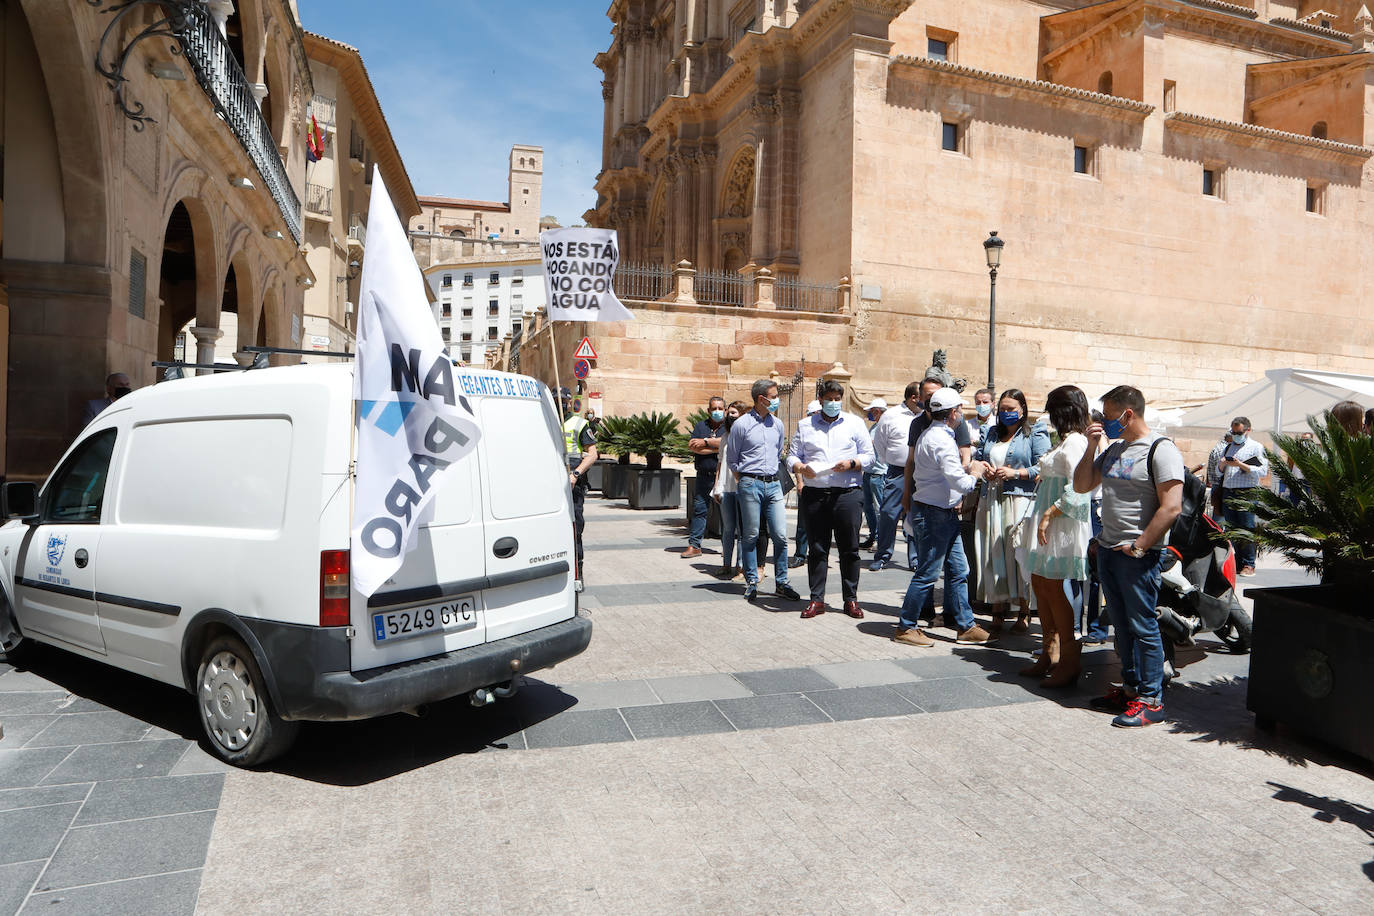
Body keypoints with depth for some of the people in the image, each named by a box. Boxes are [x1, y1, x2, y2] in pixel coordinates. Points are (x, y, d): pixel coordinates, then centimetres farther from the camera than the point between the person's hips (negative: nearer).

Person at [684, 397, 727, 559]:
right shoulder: (700, 426, 13)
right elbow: (691, 446, -1)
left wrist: (706, 442, -8)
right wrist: (716, 449, -6)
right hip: (704, 477, 3)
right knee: (699, 509, 3)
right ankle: (694, 545, 9)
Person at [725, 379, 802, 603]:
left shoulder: (777, 424, 13)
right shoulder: (741, 424, -2)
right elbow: (731, 459, 5)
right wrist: (744, 482, 4)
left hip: (773, 484, 4)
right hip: (750, 484, -4)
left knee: (781, 535, -1)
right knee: (751, 535, 1)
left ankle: (781, 583, 9)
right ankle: (751, 582, 12)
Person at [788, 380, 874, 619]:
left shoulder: (855, 423, 11)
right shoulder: (805, 425, 13)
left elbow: (869, 456, 7)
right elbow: (792, 457, 9)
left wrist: (851, 463, -12)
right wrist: (801, 467, -12)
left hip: (848, 494, -1)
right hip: (814, 494, 1)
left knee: (849, 549, 3)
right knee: (817, 549, 5)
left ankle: (851, 599, 13)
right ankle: (817, 599, 13)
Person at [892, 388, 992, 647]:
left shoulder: (929, 436, 14)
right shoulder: (942, 440, -19)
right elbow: (961, 484, -23)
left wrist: (966, 469, 12)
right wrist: (975, 473, -4)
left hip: (945, 514, 11)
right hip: (935, 514, -11)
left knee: (958, 570, 12)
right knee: (927, 574, -2)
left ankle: (965, 626, 20)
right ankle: (905, 628, 8)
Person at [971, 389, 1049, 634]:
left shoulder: (1035, 436, 3)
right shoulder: (990, 433, 20)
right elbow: (976, 457, 24)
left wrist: (1016, 473, -15)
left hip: (1020, 502, -5)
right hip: (991, 501, 5)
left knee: (1019, 555, -7)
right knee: (992, 555, 2)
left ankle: (1023, 613, 3)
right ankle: (997, 612, 8)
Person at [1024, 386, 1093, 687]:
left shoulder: (1074, 442, -15)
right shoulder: (1067, 441, 16)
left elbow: (1078, 489, -23)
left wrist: (1048, 514, -21)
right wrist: (1044, 476, 20)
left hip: (1063, 525, -10)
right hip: (1051, 526, 10)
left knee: (1053, 589, -6)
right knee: (1040, 584, 13)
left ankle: (1070, 663, 2)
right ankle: (1049, 656, 22)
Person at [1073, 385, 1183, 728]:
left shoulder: (1161, 450, -12)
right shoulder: (1113, 450, 14)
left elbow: (1171, 507, -18)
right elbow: (1081, 486, 16)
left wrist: (1139, 546, -17)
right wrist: (1091, 447, 5)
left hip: (1139, 556, -8)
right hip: (1107, 550, 8)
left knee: (1143, 627, -2)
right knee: (1122, 626, 15)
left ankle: (1151, 701, 7)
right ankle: (1130, 688, 26)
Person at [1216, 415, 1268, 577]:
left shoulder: (1256, 447, 4)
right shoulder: (1228, 447, 21)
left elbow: (1263, 471, -7)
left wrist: (1240, 465, -13)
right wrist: (1223, 463, 2)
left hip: (1247, 493, -5)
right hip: (1228, 492, 5)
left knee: (1247, 529, -7)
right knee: (1231, 529, 4)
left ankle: (1248, 565, -1)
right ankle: (1235, 562, 11)